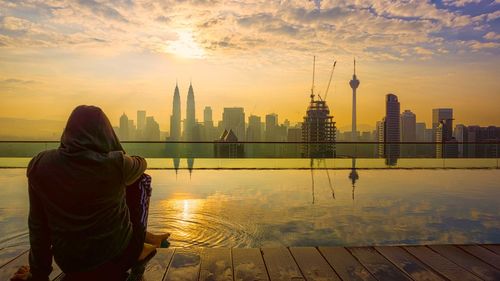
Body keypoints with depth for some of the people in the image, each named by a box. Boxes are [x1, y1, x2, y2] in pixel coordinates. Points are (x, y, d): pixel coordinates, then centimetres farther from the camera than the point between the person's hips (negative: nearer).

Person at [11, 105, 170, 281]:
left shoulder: (39, 164, -10)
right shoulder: (115, 163, -19)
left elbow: (38, 224, -2)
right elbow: (141, 164, 6)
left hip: (70, 264, 4)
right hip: (117, 255, -3)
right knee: (142, 180, 13)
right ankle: (139, 247, 21)